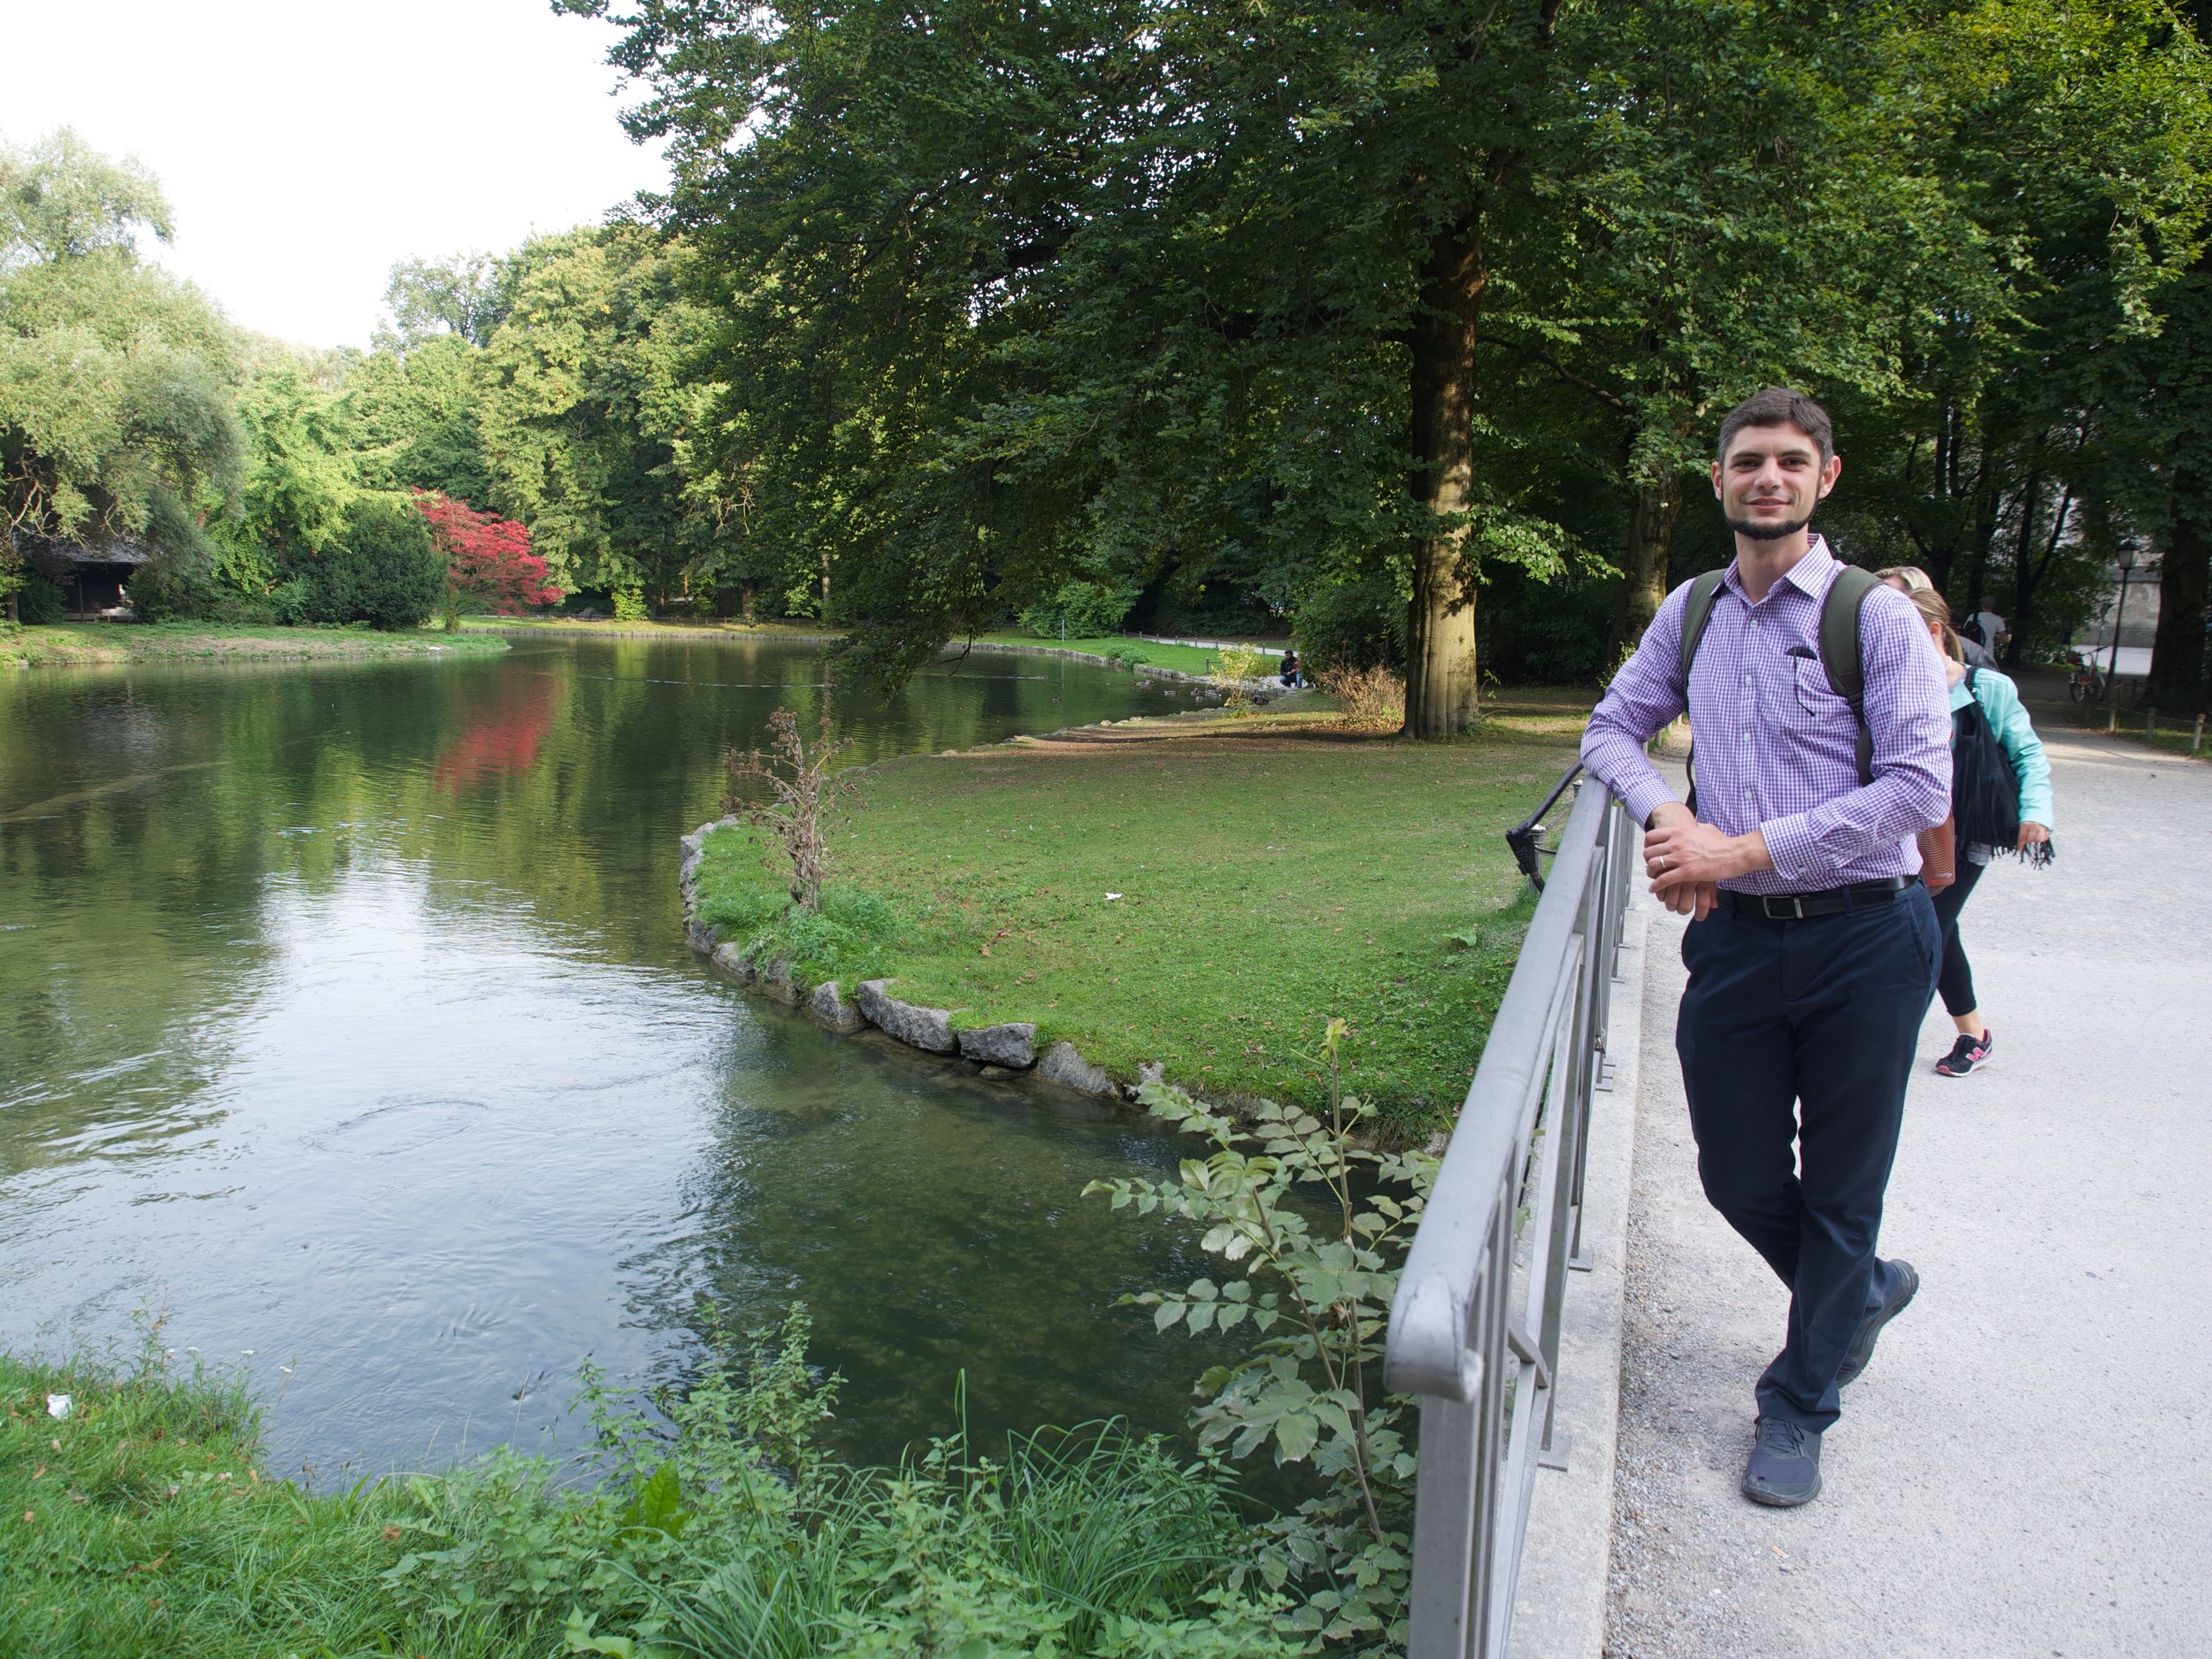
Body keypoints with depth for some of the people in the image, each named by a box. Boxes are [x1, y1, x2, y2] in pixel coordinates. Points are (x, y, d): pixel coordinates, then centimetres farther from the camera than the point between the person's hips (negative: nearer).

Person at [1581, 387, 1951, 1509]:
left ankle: (1799, 1406, 29)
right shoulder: (1691, 612, 8)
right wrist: (1667, 819, -3)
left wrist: (1743, 850, -18)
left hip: (1863, 939, -4)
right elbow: (1613, 730, 17)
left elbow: (1917, 791, -15)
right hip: (1735, 938, 4)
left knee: (1838, 1194, 9)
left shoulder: (1875, 614, -8)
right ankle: (1864, 1289, 44)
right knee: (1739, 1177, 12)